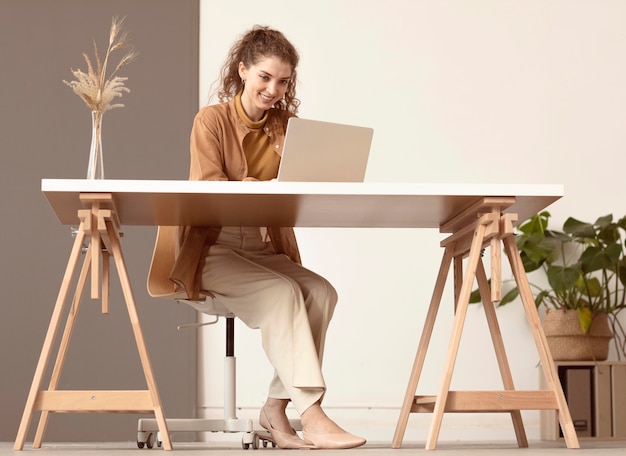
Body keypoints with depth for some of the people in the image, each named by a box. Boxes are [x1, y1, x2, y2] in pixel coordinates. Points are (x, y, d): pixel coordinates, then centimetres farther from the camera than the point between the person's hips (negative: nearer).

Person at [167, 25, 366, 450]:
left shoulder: (286, 125, 10)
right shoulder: (212, 120, -2)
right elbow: (209, 190, -15)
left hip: (267, 251, 5)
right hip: (214, 251, -4)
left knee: (321, 291, -23)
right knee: (282, 293, -30)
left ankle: (276, 407, -17)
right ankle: (311, 415, -32)